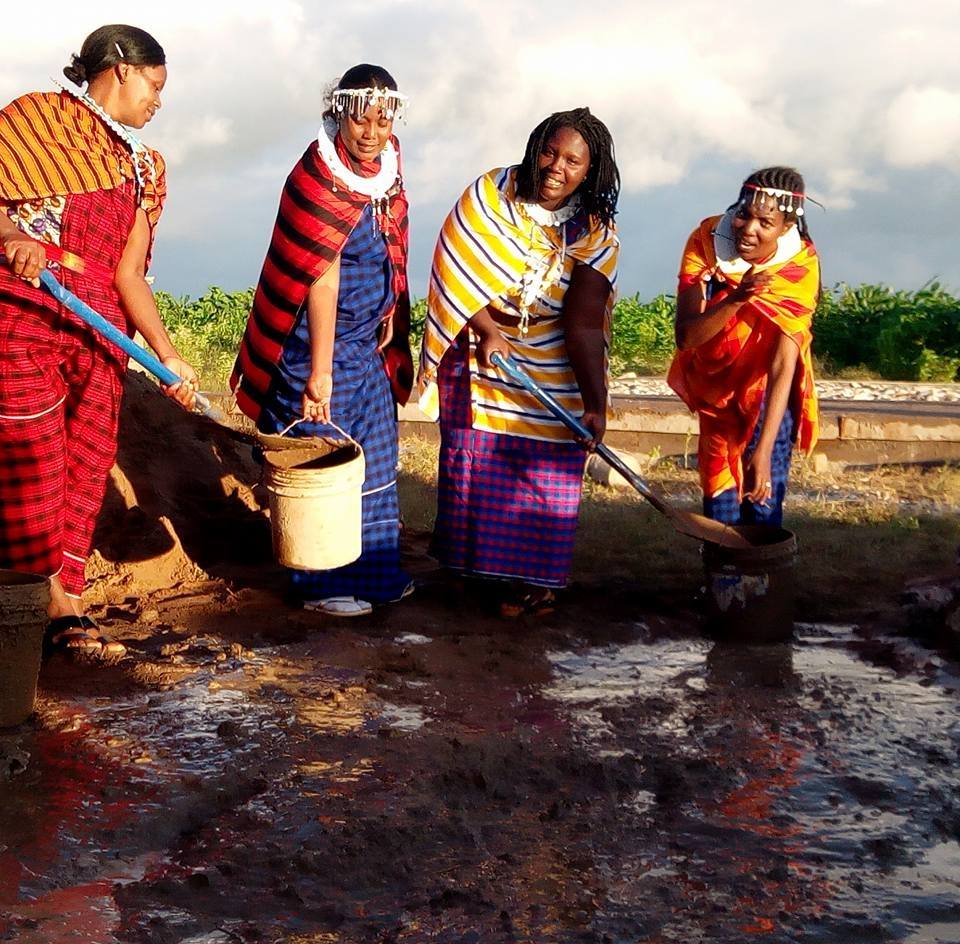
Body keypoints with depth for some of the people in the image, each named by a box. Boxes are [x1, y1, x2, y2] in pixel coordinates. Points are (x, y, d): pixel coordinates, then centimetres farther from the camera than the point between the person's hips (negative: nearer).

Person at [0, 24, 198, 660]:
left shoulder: (142, 168, 16)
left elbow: (127, 272, 9)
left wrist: (169, 356, 0)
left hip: (101, 331, 6)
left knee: (85, 470, 6)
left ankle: (67, 610, 14)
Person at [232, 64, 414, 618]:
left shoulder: (385, 163, 1)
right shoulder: (322, 181, -23)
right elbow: (323, 281, -25)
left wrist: (389, 314, 13)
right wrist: (320, 371, -25)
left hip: (367, 343, 8)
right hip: (319, 341, -8)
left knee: (374, 456, 15)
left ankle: (374, 570, 28)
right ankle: (321, 583, 13)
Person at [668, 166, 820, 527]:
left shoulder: (799, 268, -25)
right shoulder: (705, 240, -22)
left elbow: (783, 367, -31)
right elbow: (686, 337, -28)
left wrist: (764, 452, -39)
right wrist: (736, 299, -45)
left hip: (766, 390, -1)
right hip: (716, 383, 1)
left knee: (763, 495, -9)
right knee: (720, 499, 2)